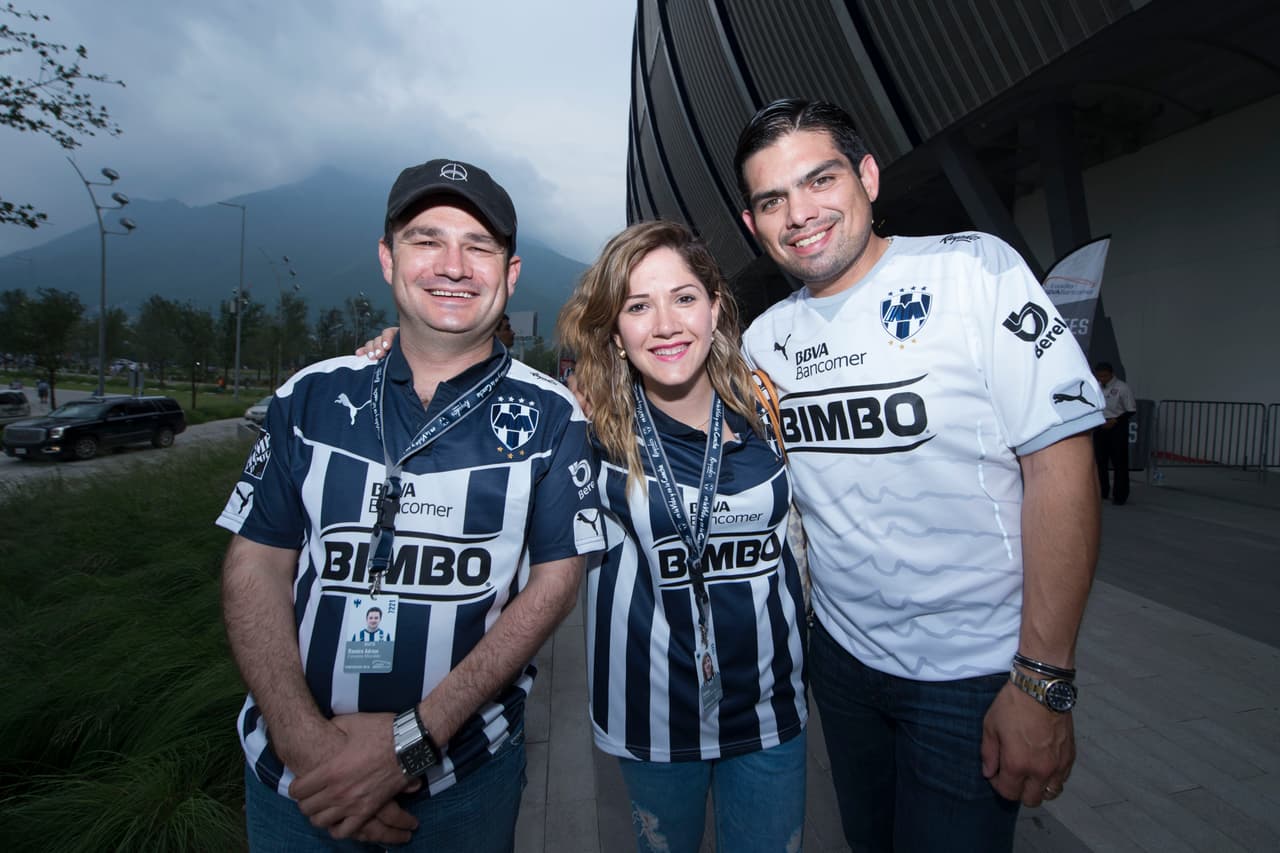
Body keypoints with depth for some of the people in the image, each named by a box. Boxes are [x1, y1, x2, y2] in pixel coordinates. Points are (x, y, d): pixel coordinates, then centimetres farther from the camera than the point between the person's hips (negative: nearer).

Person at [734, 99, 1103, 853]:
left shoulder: (974, 270, -15)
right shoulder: (764, 339, 0)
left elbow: (1059, 463, -17)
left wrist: (1043, 684, -18)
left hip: (972, 675, -4)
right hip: (841, 652, 5)